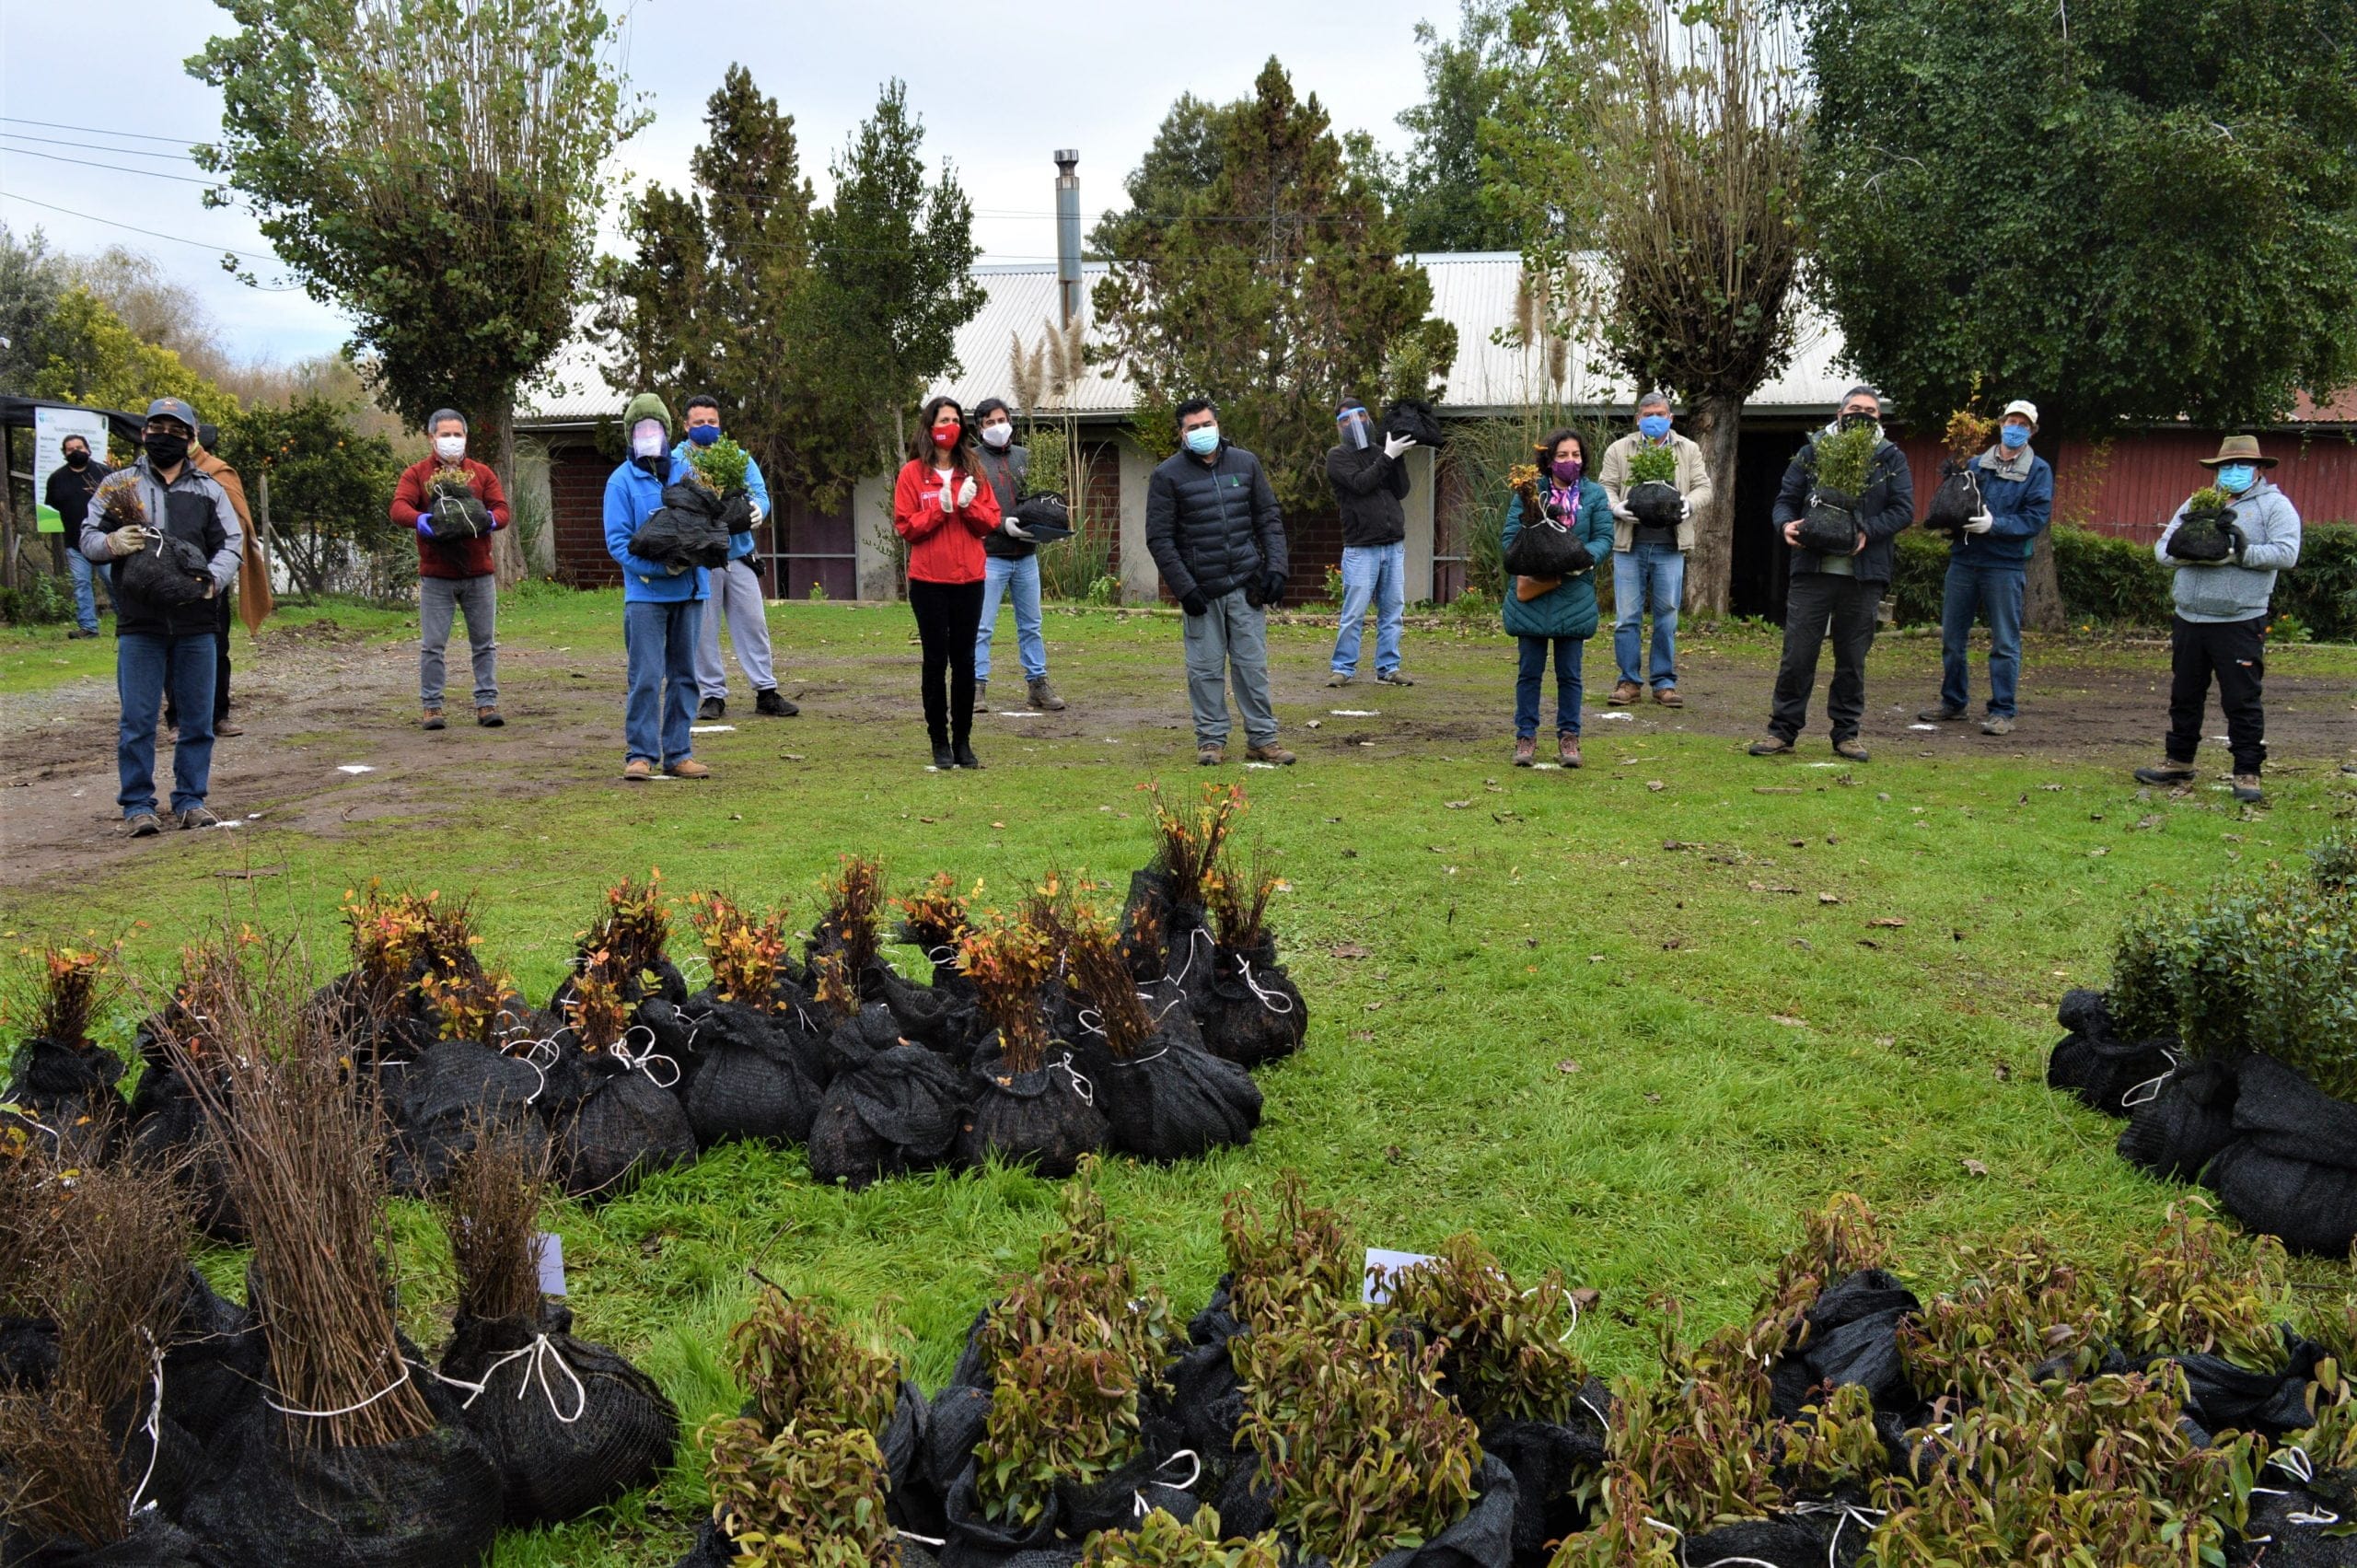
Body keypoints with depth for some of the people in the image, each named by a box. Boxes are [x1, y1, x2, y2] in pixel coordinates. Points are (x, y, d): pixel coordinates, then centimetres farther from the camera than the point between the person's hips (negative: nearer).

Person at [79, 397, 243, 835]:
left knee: (198, 718, 6)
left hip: (195, 624, 2)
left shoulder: (209, 490, 12)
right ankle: (138, 805, 7)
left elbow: (232, 543, 4)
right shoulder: (119, 484, 9)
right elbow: (88, 536, 7)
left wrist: (213, 579, -15)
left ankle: (191, 799, 16)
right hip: (138, 624, -1)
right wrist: (112, 542, -17)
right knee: (138, 719, -1)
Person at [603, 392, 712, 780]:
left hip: (689, 590, 4)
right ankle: (640, 754, 2)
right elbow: (617, 542, -6)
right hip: (645, 593, -4)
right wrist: (660, 567, -18)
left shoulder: (686, 472, 10)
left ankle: (678, 753, 15)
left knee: (684, 675, 8)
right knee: (646, 677, -7)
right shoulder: (622, 481, -1)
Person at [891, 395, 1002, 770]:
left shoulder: (972, 472, 10)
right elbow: (905, 526, -5)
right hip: (929, 582, -3)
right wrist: (940, 509, -17)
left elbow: (991, 521, 7)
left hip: (969, 580, 3)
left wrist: (969, 505, -11)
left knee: (965, 661, 6)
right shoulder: (913, 473, 0)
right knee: (936, 662, 2)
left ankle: (963, 741, 13)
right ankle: (940, 744, 8)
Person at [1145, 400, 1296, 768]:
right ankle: (1211, 740, 13)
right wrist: (1183, 588, -11)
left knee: (1253, 665, 5)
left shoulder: (1246, 463, 7)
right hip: (1201, 592, -2)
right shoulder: (1168, 474, -3)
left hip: (1247, 587, 2)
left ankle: (1262, 739, 12)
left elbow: (1269, 520, 11)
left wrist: (1275, 568, -1)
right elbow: (1159, 538, -5)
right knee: (1206, 669, 3)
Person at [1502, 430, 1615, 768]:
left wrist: (1585, 556, -20)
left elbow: (1604, 537, 0)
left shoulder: (1595, 494, 4)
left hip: (1574, 596, 1)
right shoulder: (1528, 491, 0)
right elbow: (1509, 537, -1)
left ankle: (1569, 736, 18)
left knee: (1569, 673, 8)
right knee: (1530, 671, 7)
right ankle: (1526, 737, 15)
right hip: (1531, 592, -1)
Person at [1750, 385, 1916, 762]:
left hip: (1863, 575, 1)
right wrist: (1786, 524, -14)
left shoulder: (1891, 458, 8)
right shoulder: (1813, 451, 8)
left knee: (1853, 658, 8)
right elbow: (1786, 498, 9)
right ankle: (1783, 730, 7)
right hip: (1812, 569, 0)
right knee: (1797, 653, -2)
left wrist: (1868, 531, -17)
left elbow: (1904, 509, 0)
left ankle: (1846, 733, 18)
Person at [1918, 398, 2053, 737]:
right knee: (1952, 637, 10)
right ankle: (1954, 702, 23)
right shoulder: (1976, 464, 12)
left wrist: (1995, 524, -19)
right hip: (1964, 560, 4)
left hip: (2006, 565, -4)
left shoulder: (2038, 471, 2)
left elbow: (2037, 519, -7)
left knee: (2005, 642, -2)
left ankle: (2002, 712, 3)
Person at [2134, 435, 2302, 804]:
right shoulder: (2196, 504, 15)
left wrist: (2244, 553, -23)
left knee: (2242, 701, -3)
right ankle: (2178, 762, 28)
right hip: (2189, 620, 5)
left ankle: (2247, 774, 3)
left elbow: (2286, 553, -11)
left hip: (2240, 624, -5)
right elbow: (2162, 547, 10)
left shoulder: (2275, 506, 1)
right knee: (2184, 696, 15)